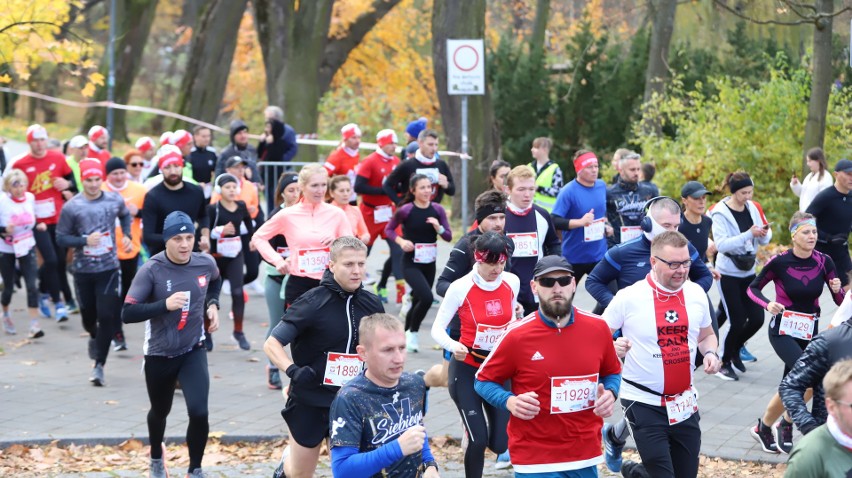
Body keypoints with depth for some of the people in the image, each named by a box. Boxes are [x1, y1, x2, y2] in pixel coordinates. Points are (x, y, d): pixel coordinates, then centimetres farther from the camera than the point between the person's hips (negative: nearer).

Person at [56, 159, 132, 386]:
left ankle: (99, 365, -2)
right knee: (88, 313, 13)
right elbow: (61, 238, -6)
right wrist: (85, 241, -20)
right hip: (83, 270, 0)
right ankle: (94, 337, 49)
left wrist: (127, 235, 6)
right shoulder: (71, 207, -9)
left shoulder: (114, 200, -1)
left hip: (109, 268, 0)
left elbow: (125, 215, 22)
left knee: (107, 316, -9)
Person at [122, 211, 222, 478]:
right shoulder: (151, 270, -21)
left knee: (199, 413, -16)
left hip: (193, 351, 1)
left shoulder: (206, 263, -8)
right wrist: (165, 305, -35)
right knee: (160, 412, 20)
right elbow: (127, 314, -25)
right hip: (159, 355, -1)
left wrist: (212, 304, 2)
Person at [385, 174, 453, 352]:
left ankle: (405, 335, 33)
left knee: (418, 301, 12)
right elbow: (389, 229, 1)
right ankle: (412, 332, 1)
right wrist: (401, 241, -15)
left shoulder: (437, 209, 0)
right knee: (427, 297, -21)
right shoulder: (406, 210, -11)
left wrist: (439, 228, -16)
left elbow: (449, 236, 4)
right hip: (411, 263, -5)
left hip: (429, 263, 5)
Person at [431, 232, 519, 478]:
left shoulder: (512, 282, -4)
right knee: (478, 440, -11)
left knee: (500, 444, 1)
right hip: (467, 370, -4)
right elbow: (437, 329, -13)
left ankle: (474, 428, 36)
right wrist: (454, 346, -32)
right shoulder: (460, 288, -16)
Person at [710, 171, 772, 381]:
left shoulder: (753, 208, 2)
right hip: (729, 274, -5)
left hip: (749, 271, 5)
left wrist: (764, 234, -18)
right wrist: (749, 234, -30)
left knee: (757, 319, 2)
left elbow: (765, 240, 6)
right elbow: (721, 244, -23)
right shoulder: (720, 213, -14)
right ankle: (725, 363, 14)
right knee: (738, 322, -6)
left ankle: (734, 349, 29)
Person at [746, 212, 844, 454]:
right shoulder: (779, 262, -15)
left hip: (809, 332, 5)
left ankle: (764, 427, 30)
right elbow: (753, 288, -3)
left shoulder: (824, 262, -7)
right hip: (782, 331, -4)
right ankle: (786, 424, -1)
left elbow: (840, 301, -1)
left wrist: (837, 290, -23)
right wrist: (768, 305, -21)